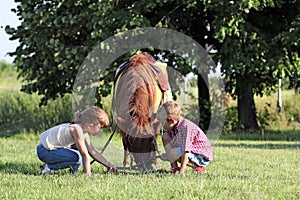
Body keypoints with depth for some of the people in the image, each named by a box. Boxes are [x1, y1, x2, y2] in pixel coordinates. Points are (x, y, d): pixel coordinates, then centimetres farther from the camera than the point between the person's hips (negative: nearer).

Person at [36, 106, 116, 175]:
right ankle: (48, 167, -12)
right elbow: (85, 154, -23)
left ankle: (73, 171, 9)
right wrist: (87, 173, -19)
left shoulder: (84, 133, 5)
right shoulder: (77, 129, -24)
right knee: (77, 157, -26)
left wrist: (108, 164, 10)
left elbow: (93, 152, 13)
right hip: (44, 151, -10)